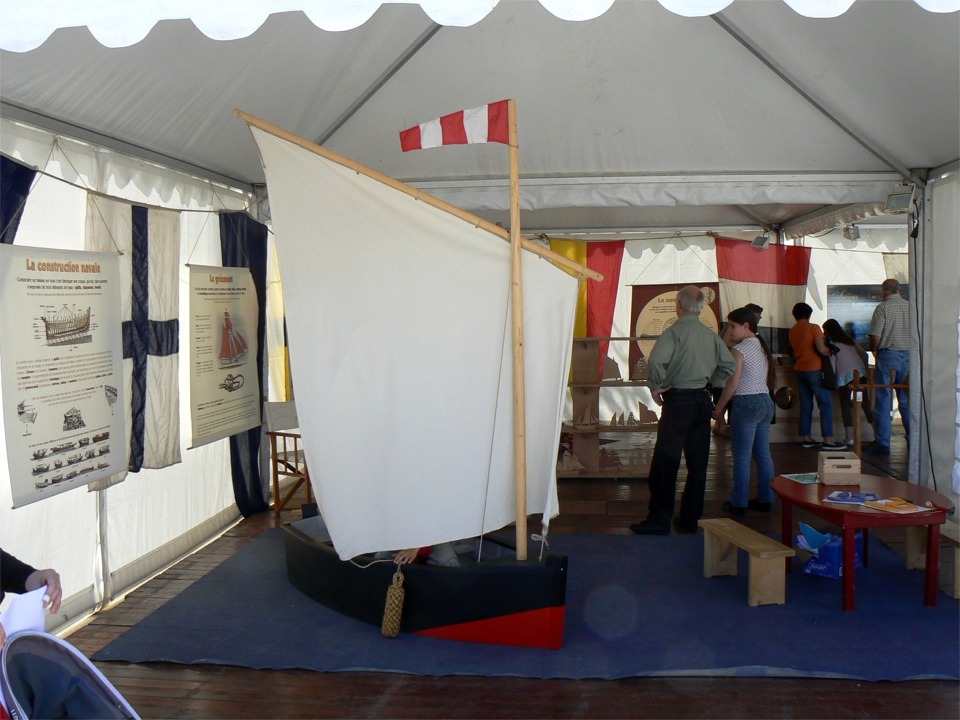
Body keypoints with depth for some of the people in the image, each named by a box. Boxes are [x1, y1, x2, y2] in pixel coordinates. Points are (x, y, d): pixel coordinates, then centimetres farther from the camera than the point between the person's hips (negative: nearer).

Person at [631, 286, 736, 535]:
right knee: (698, 463, 11)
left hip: (678, 401, -6)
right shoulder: (711, 335, 7)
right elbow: (729, 365, 15)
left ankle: (659, 520, 1)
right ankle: (690, 519, 18)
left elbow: (656, 359, -28)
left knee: (665, 462, -1)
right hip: (703, 400, 6)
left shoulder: (674, 331, -12)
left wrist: (655, 386, -13)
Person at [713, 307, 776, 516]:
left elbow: (733, 383, -15)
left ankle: (739, 503, 5)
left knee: (742, 457, -1)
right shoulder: (762, 346, 13)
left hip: (746, 404, -8)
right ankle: (765, 499, 19)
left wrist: (719, 407, -6)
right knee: (763, 454, 12)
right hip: (766, 401, 8)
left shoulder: (739, 350, -12)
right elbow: (769, 379, 15)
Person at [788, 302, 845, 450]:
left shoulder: (792, 331, 9)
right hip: (814, 369, -7)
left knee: (805, 404, 11)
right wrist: (830, 351, 2)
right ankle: (828, 440, -7)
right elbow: (821, 349, -17)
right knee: (826, 404, -3)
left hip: (799, 369, 7)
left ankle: (806, 438, 12)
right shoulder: (813, 328, -10)